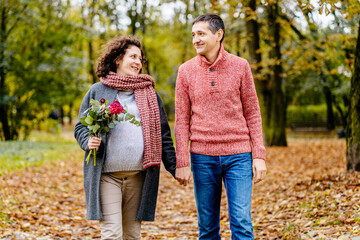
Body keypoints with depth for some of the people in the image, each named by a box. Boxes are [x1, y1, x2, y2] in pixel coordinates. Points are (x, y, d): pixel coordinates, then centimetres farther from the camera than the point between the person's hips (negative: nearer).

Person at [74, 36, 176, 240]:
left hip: (138, 176, 2)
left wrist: (174, 167, 7)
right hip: (107, 175, -2)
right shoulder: (98, 91, 7)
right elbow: (81, 126, 10)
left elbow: (163, 134, 13)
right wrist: (88, 141, -13)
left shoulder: (149, 93, 13)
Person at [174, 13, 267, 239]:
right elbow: (182, 120, 4)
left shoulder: (240, 66, 3)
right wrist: (182, 162, -1)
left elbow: (252, 114, 5)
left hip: (238, 155, -1)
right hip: (202, 157, 1)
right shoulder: (186, 71, 4)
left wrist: (259, 156, -2)